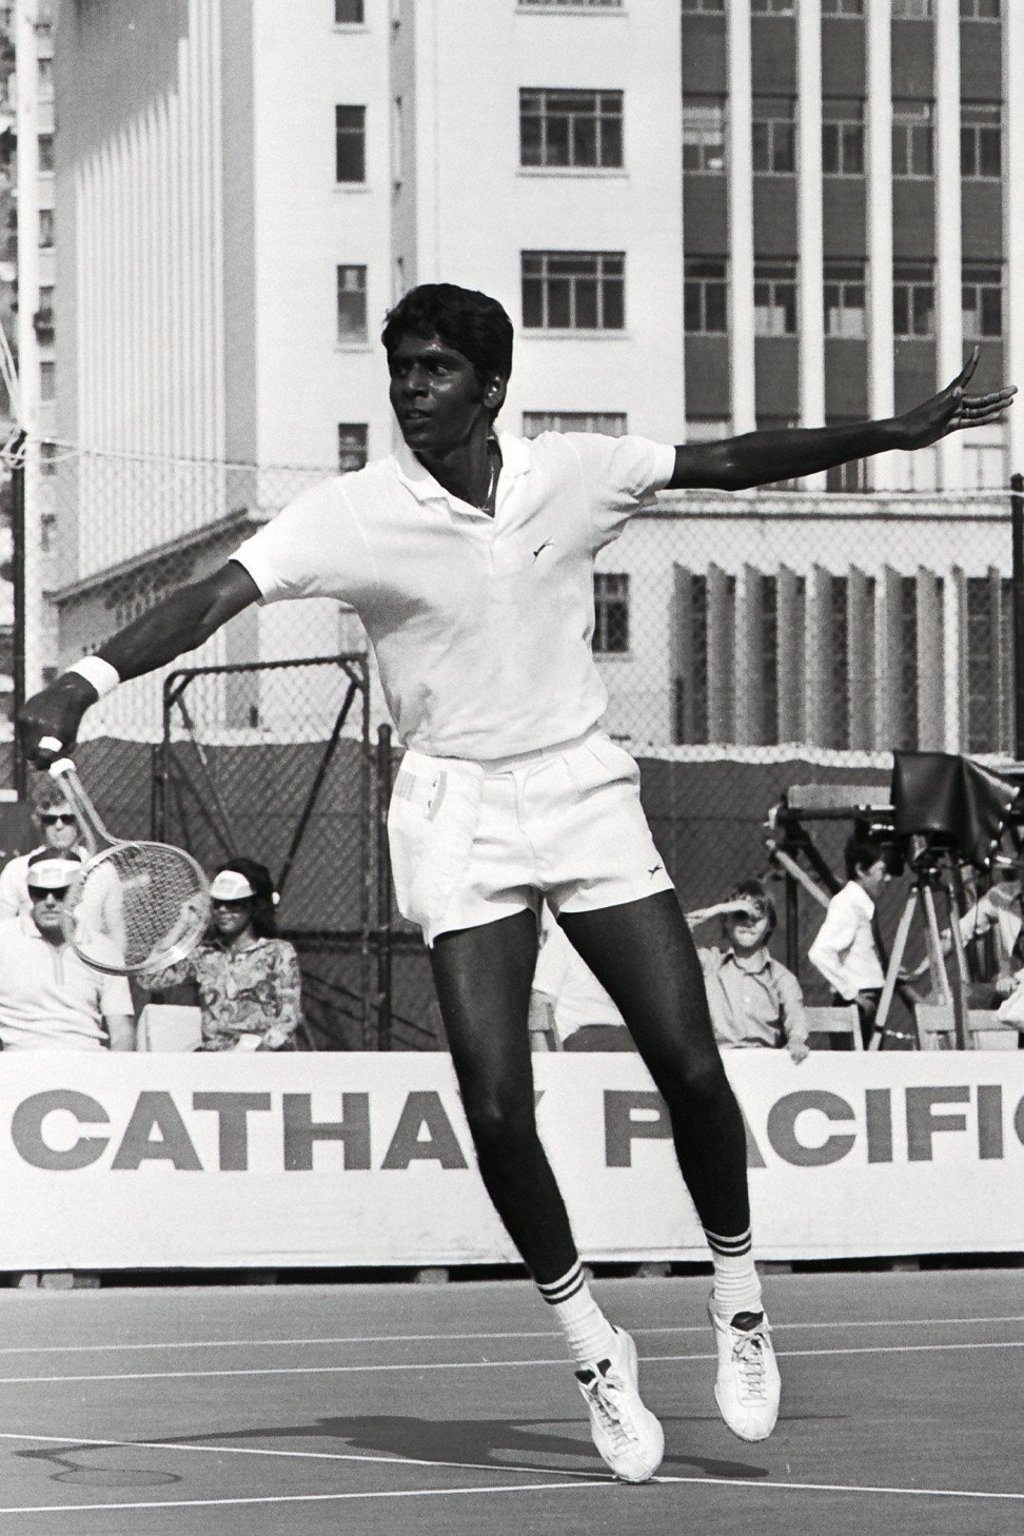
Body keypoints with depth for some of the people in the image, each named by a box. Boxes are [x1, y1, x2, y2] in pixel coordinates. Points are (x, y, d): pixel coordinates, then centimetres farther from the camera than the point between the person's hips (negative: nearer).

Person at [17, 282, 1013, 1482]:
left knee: (690, 1066, -4)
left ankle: (737, 1293, 21)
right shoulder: (353, 515, -10)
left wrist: (891, 433, 8)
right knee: (495, 1104, -11)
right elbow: (217, 595, -20)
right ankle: (591, 1349, 9)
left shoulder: (575, 475, -2)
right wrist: (89, 678, -35)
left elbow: (732, 463, 9)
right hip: (459, 815, -2)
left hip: (585, 791, 2)